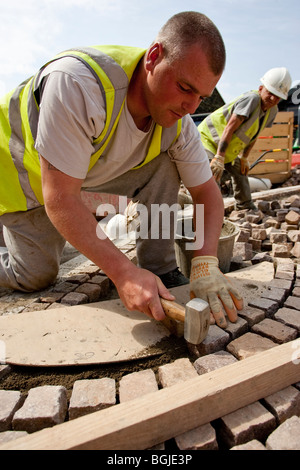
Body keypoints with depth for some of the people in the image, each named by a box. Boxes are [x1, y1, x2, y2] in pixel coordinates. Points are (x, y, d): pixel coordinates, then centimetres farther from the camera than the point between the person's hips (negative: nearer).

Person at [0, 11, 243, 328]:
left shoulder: (177, 120, -20)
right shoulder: (77, 81, -39)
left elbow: (206, 191, -14)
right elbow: (60, 200, -40)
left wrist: (206, 263, -30)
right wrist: (124, 273, -43)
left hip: (95, 170, 4)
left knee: (163, 167, -18)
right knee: (34, 278, -1)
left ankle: (160, 271, -9)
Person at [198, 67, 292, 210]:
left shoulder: (272, 110, -1)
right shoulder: (251, 99, -30)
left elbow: (253, 135, 9)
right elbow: (229, 129, -33)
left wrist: (244, 158, 9)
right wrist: (219, 158, -35)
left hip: (229, 150, 9)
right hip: (209, 138, -9)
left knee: (240, 172, 18)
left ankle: (245, 207, 35)